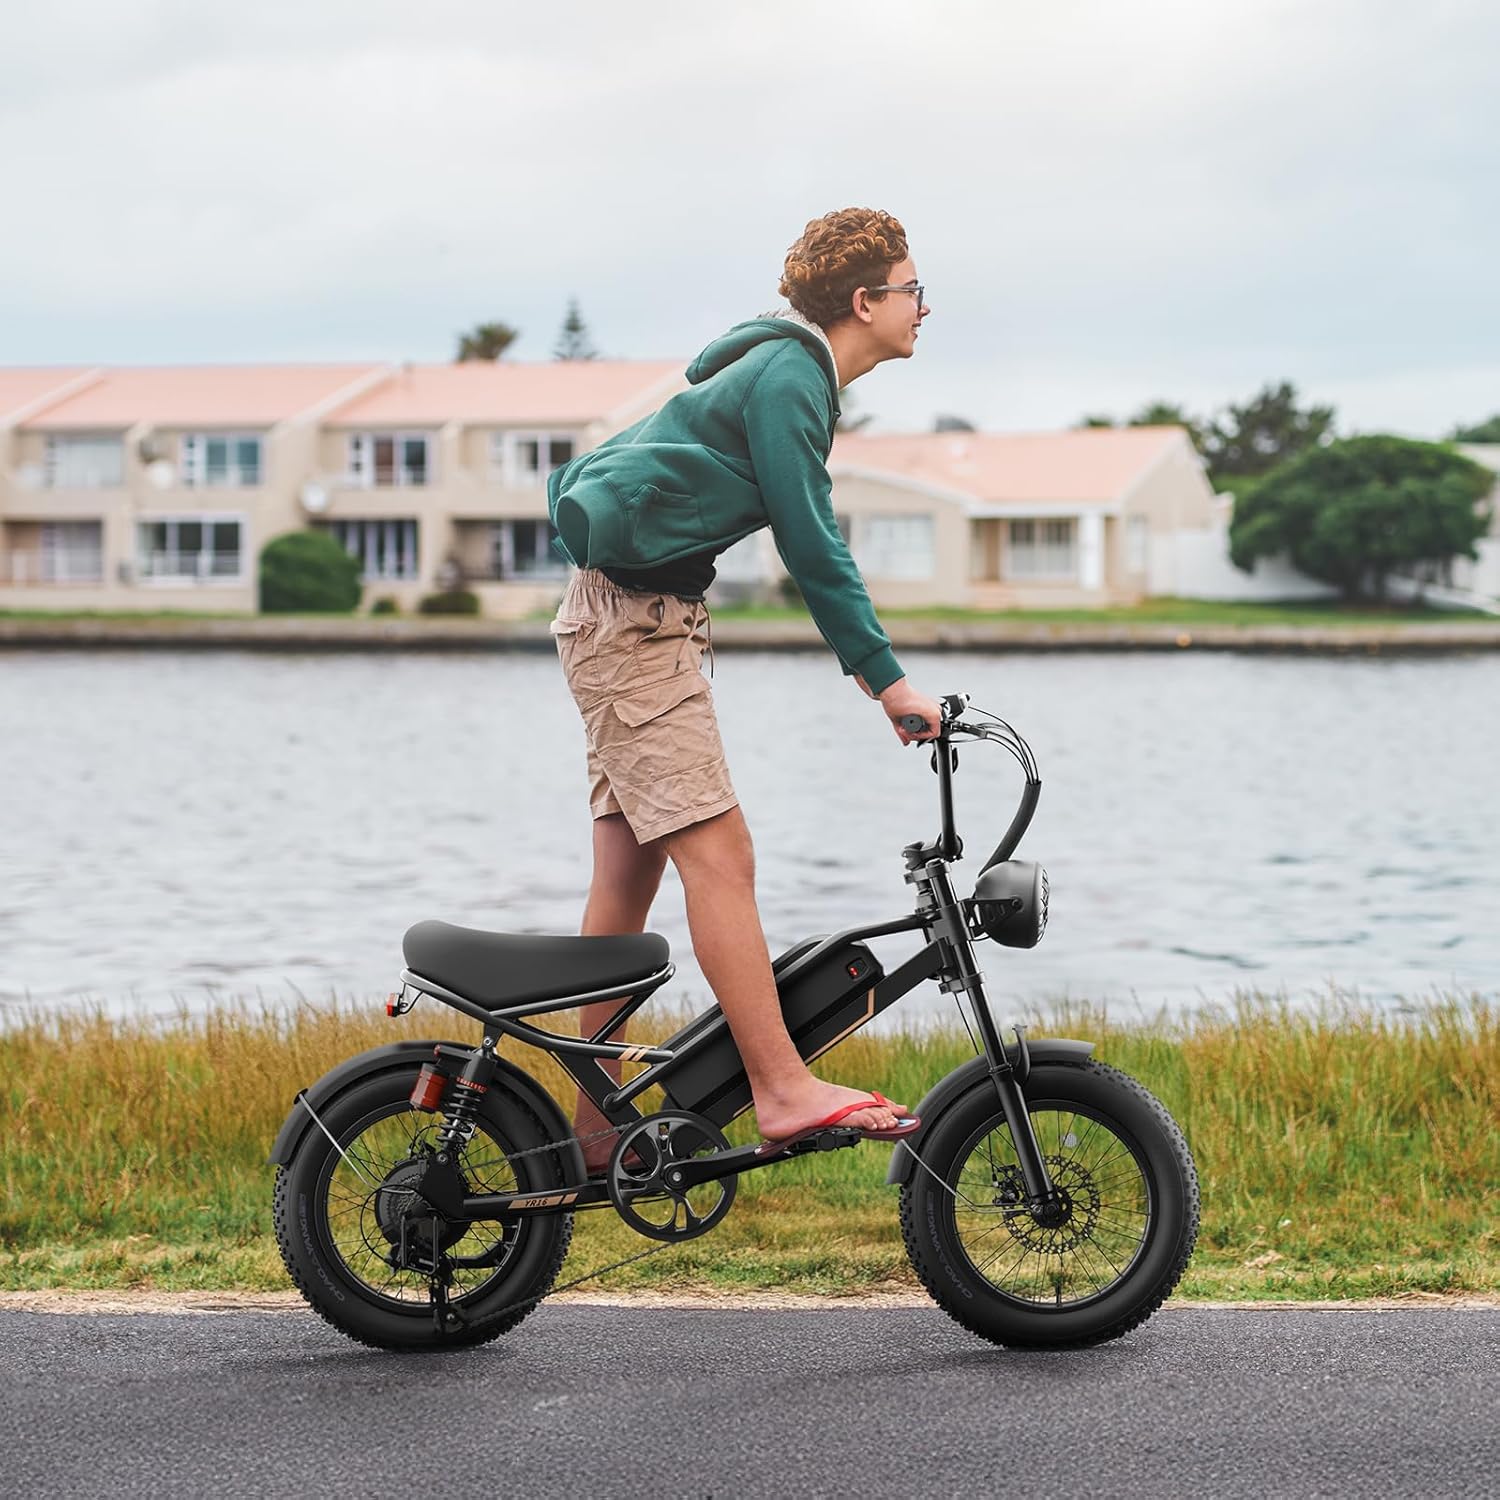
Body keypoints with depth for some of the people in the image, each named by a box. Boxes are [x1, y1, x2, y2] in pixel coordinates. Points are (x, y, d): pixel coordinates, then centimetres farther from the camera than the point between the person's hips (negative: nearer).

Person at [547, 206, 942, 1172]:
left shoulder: (793, 373, 17)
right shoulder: (787, 376, -15)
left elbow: (810, 539, 23)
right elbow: (812, 543, -18)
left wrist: (870, 665, 20)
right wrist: (887, 677, -15)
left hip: (633, 619, 10)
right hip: (636, 618, -10)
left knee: (629, 872, 9)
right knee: (719, 856, -14)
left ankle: (591, 1129, 12)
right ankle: (785, 1090, -16)